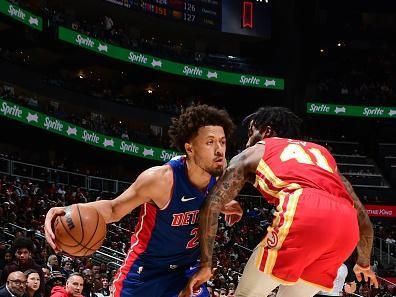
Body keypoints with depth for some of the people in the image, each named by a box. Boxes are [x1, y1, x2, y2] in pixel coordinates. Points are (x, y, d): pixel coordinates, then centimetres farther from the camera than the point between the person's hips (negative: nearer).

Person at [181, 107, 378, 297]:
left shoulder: (252, 154, 26)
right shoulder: (321, 152, 37)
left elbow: (211, 206, 15)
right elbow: (361, 214, 36)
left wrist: (205, 265, 18)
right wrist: (364, 263, 49)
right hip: (346, 226, 5)